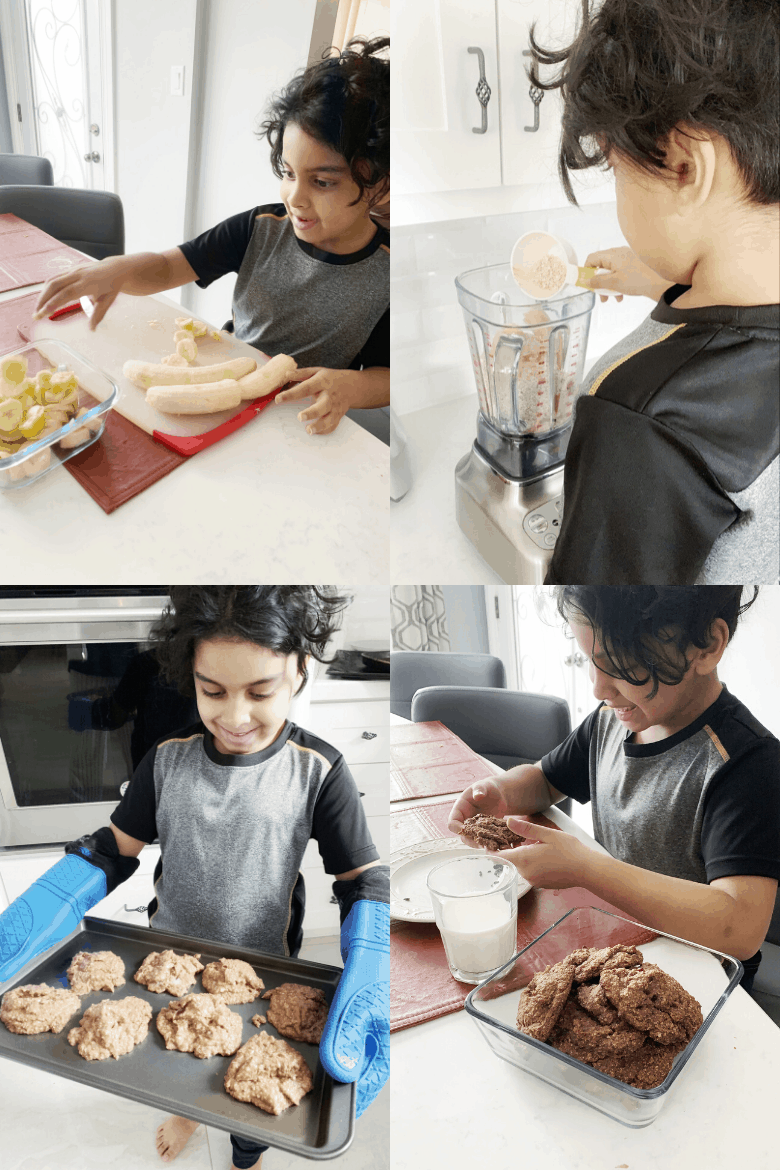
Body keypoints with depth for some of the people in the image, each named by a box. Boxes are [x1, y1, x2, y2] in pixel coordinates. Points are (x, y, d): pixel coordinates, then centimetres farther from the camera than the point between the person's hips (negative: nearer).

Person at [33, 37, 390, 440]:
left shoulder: (386, 275, -14)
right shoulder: (259, 229, -6)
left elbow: (384, 376, -6)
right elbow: (166, 267, -3)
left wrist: (353, 387, -30)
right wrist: (118, 269, -26)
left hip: (300, 427, -1)